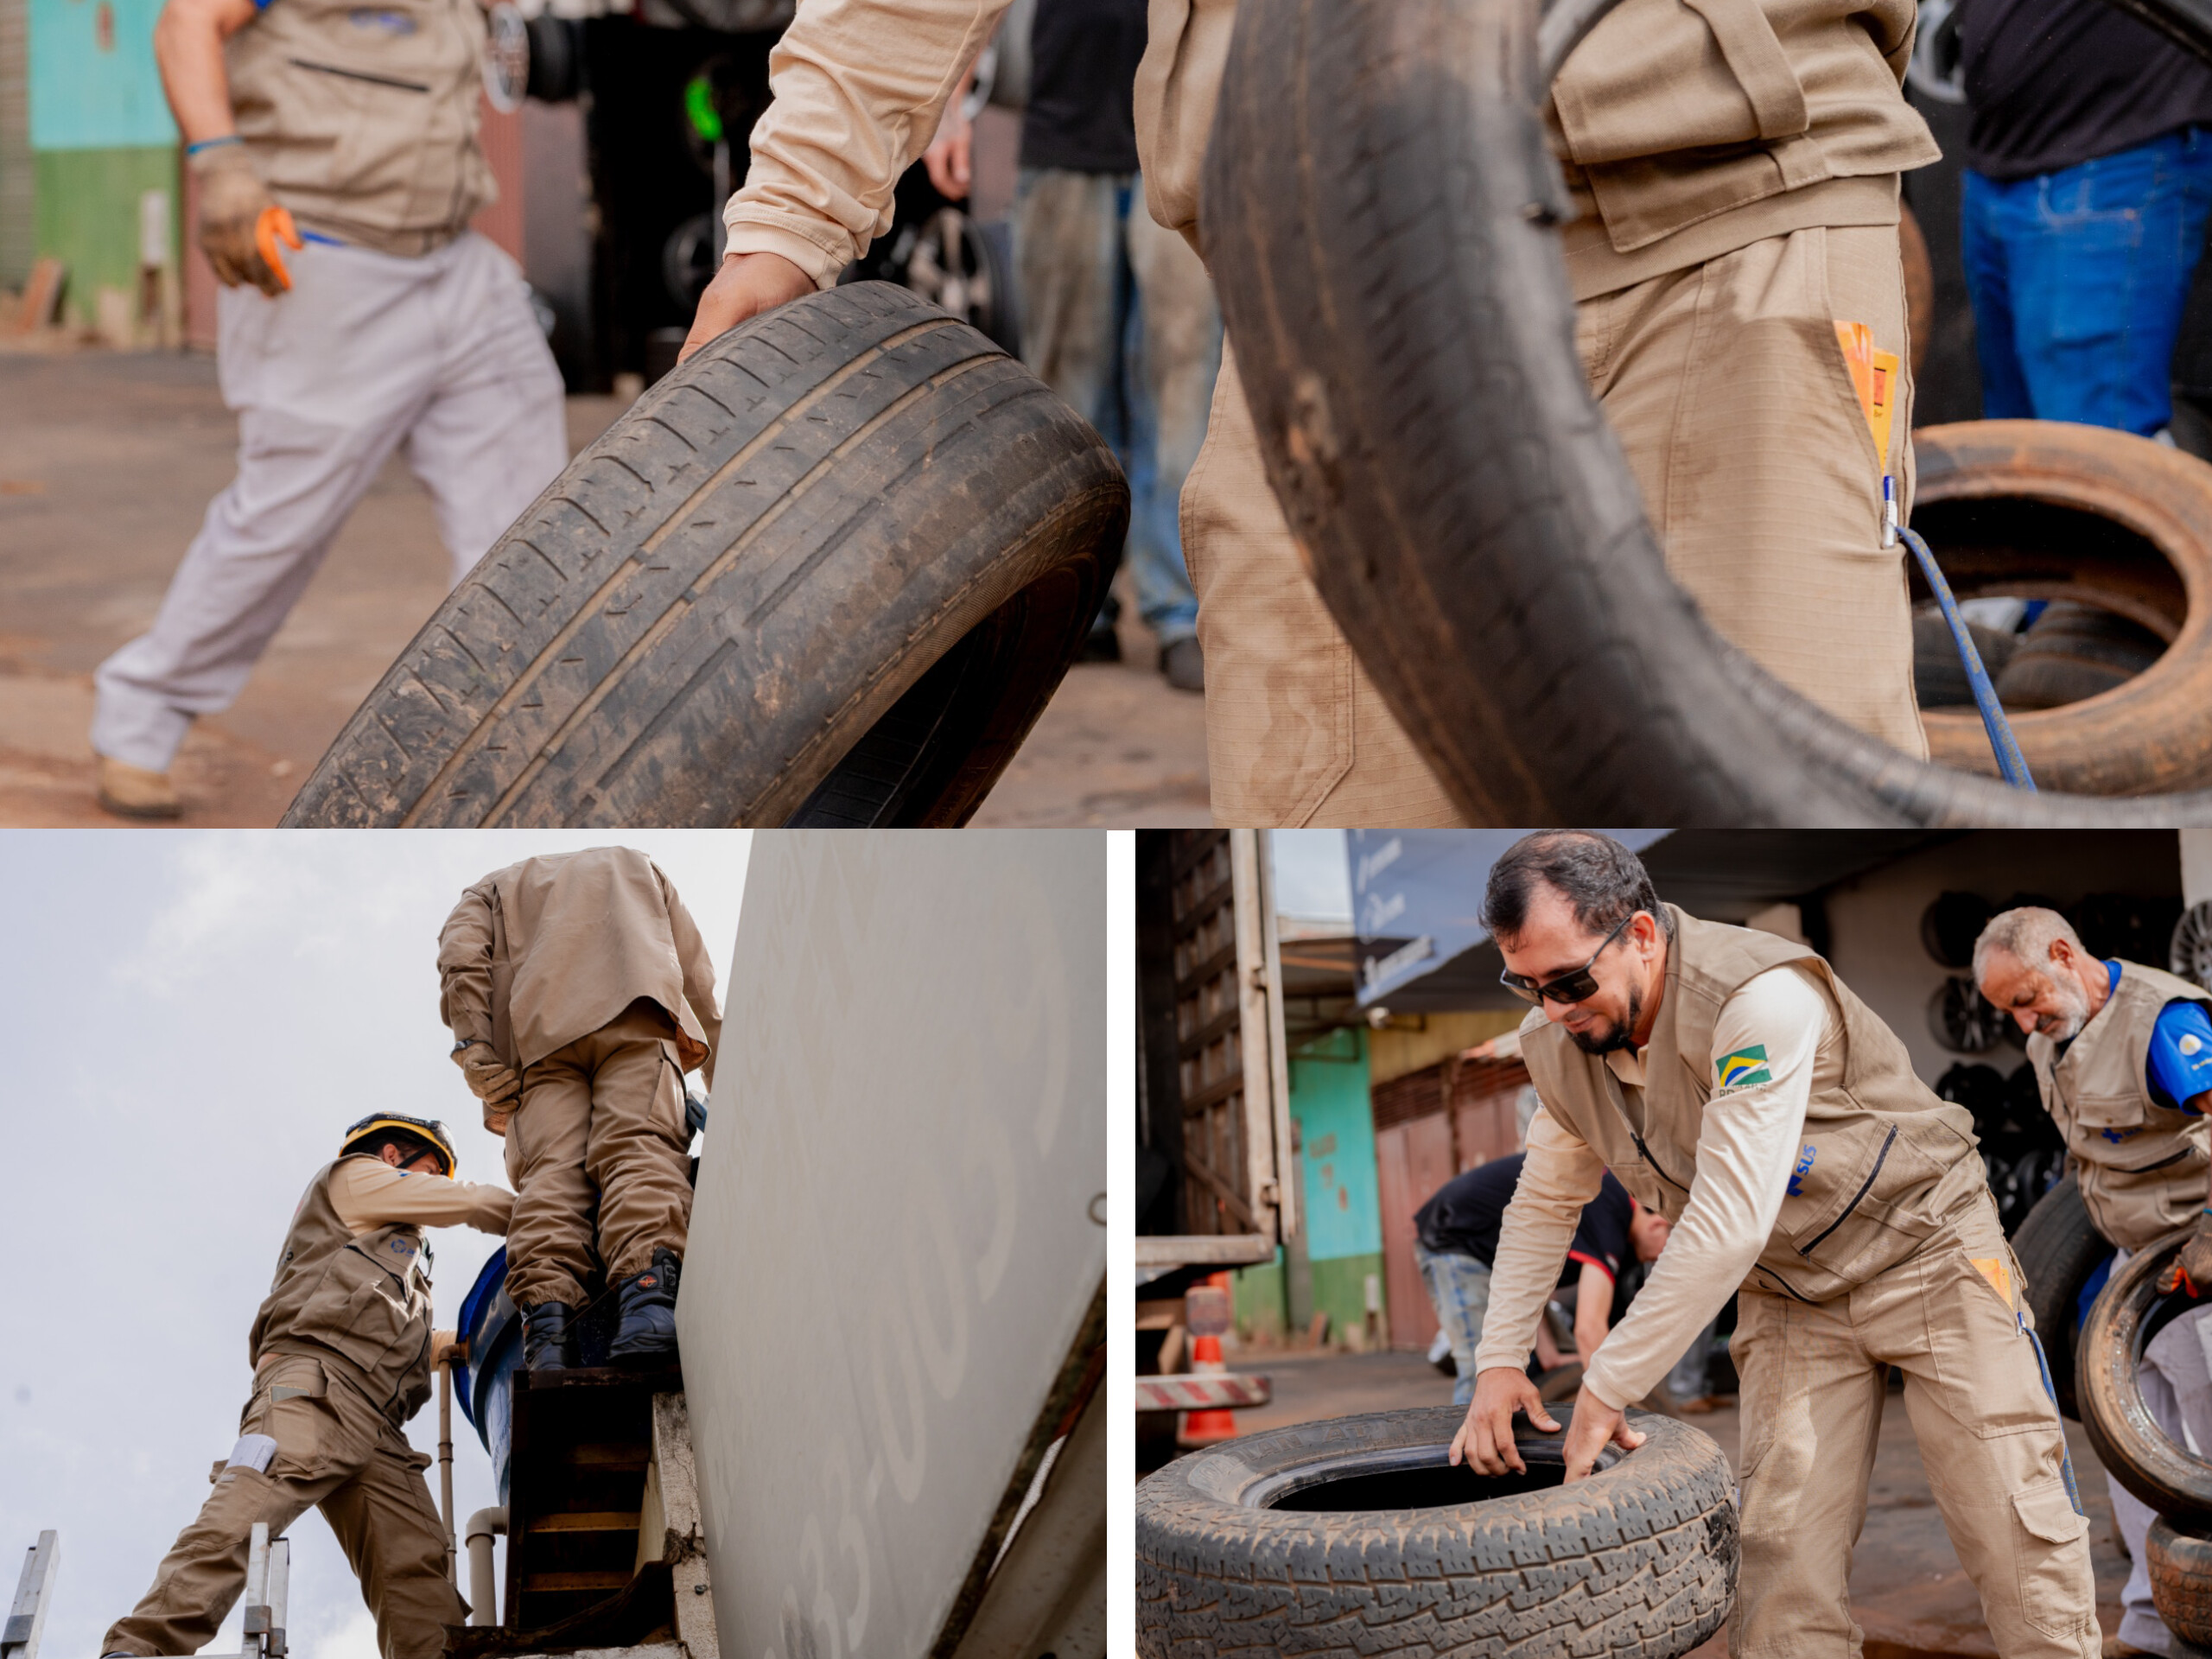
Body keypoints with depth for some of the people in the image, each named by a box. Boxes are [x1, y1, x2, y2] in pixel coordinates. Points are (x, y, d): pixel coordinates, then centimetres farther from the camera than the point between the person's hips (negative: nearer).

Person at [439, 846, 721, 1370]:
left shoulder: (493, 889, 35)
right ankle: (649, 1292, -46)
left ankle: (546, 1317, -37)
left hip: (539, 1032, 0)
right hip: (633, 1012, 0)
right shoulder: (635, 866, 39)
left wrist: (475, 1052, 0)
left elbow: (460, 959, 11)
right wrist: (724, 1090, 40)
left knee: (551, 1170, -13)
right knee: (639, 1149, -19)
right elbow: (699, 979, 34)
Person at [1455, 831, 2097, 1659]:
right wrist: (1499, 1361, 3)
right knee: (1780, 1560, -4)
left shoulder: (1761, 999, -31)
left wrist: (1606, 1389, -29)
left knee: (2015, 1532, -6)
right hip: (1787, 1297, 6)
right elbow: (1543, 1206, 12)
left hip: (1926, 1251, -5)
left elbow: (1728, 1227, -34)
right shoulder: (1556, 1044, -7)